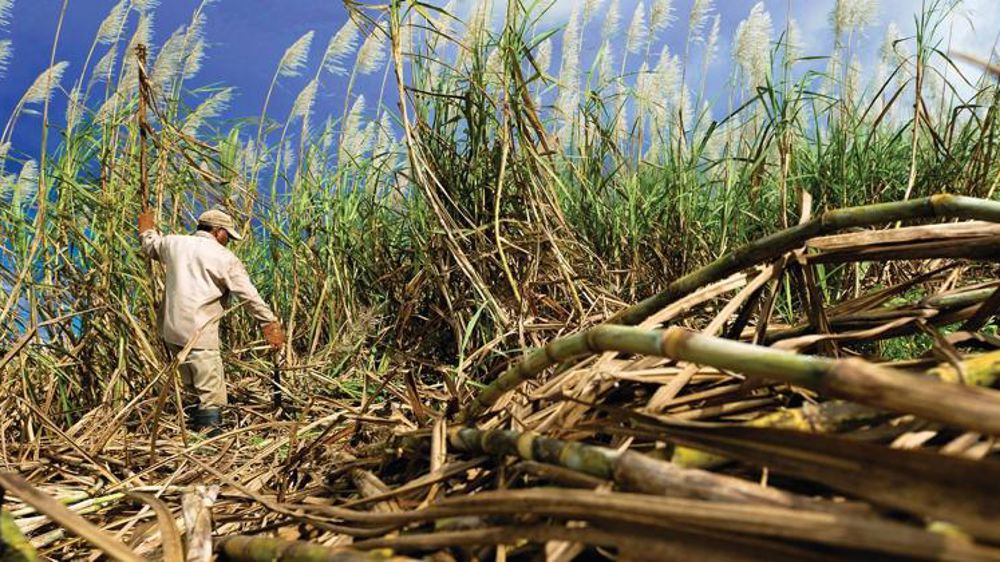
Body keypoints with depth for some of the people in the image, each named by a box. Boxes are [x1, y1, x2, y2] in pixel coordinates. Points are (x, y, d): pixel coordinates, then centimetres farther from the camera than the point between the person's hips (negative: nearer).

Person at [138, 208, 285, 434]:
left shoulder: (174, 243, 10)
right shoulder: (225, 258, -5)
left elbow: (151, 246, 33)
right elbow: (250, 297, -7)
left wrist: (147, 231, 55)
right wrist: (271, 323, -2)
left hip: (171, 328, 7)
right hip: (199, 333, -7)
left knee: (194, 383, 21)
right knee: (211, 391, -3)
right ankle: (210, 427, -4)